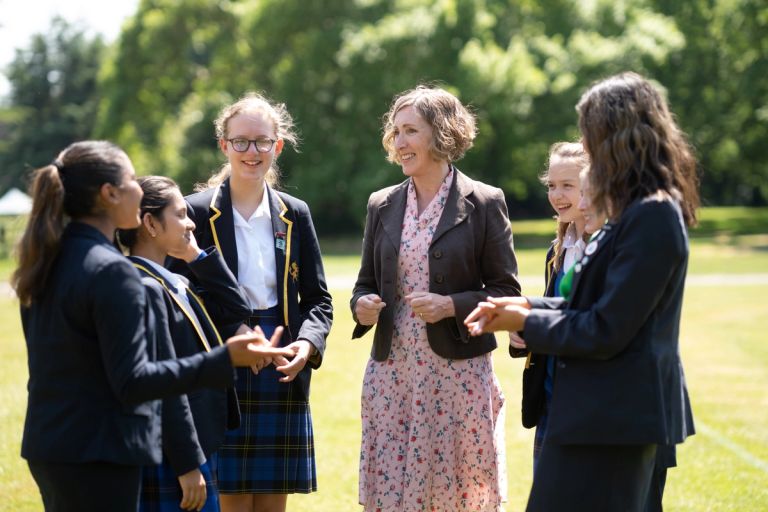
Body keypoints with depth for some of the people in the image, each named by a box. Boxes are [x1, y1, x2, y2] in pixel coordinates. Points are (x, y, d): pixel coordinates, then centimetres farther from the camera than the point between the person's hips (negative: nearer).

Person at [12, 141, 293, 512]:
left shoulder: (46, 261, 8)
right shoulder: (112, 272, -19)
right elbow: (132, 381, -22)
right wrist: (224, 359, -25)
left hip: (46, 444, 9)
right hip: (96, 454, -9)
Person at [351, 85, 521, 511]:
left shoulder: (483, 203, -2)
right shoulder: (382, 205, 10)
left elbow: (506, 291, -2)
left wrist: (452, 306, -17)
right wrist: (362, 304, -7)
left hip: (460, 372, -3)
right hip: (393, 370, 4)